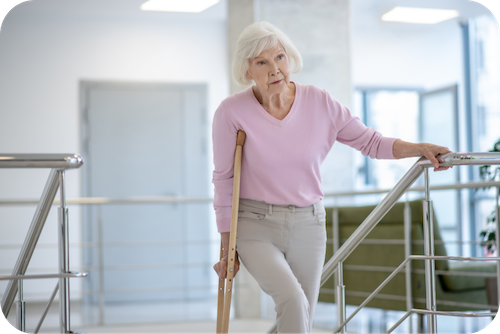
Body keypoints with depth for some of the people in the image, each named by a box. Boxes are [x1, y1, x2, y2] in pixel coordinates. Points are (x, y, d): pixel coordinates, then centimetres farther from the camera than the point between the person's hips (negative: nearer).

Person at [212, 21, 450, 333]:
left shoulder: (319, 102, -5)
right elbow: (224, 180, -3)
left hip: (308, 225, 3)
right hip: (255, 225, -3)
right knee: (293, 300, -27)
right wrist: (227, 248, 0)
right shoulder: (232, 112, -11)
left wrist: (418, 148, -13)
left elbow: (369, 140, 4)